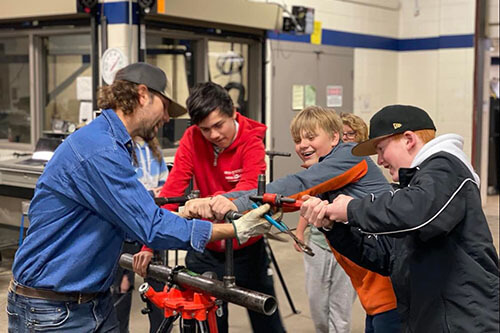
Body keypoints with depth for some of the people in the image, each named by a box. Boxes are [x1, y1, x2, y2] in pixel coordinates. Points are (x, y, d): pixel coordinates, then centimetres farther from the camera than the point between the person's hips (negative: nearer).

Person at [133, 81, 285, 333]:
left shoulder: (251, 140, -14)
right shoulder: (192, 139, -8)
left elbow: (250, 187, -33)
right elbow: (171, 190, -15)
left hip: (246, 248, -1)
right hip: (207, 249, 2)